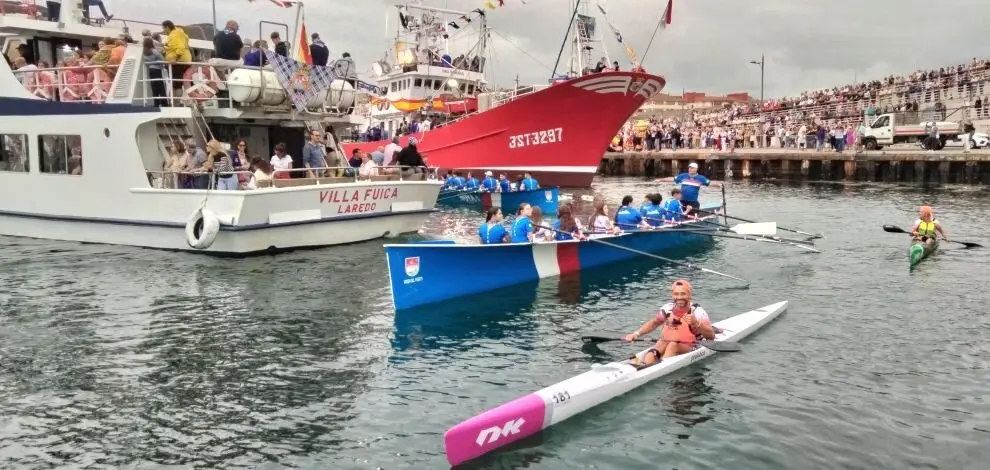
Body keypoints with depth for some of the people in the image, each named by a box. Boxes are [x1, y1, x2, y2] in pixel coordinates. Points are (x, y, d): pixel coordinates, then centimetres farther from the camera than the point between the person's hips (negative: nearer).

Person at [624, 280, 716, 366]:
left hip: (689, 348, -4)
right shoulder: (668, 308, 1)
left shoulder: (697, 312, -11)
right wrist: (636, 334, 6)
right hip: (665, 344, 4)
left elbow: (711, 336, -19)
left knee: (673, 345, -34)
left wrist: (696, 323, -36)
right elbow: (654, 322, 19)